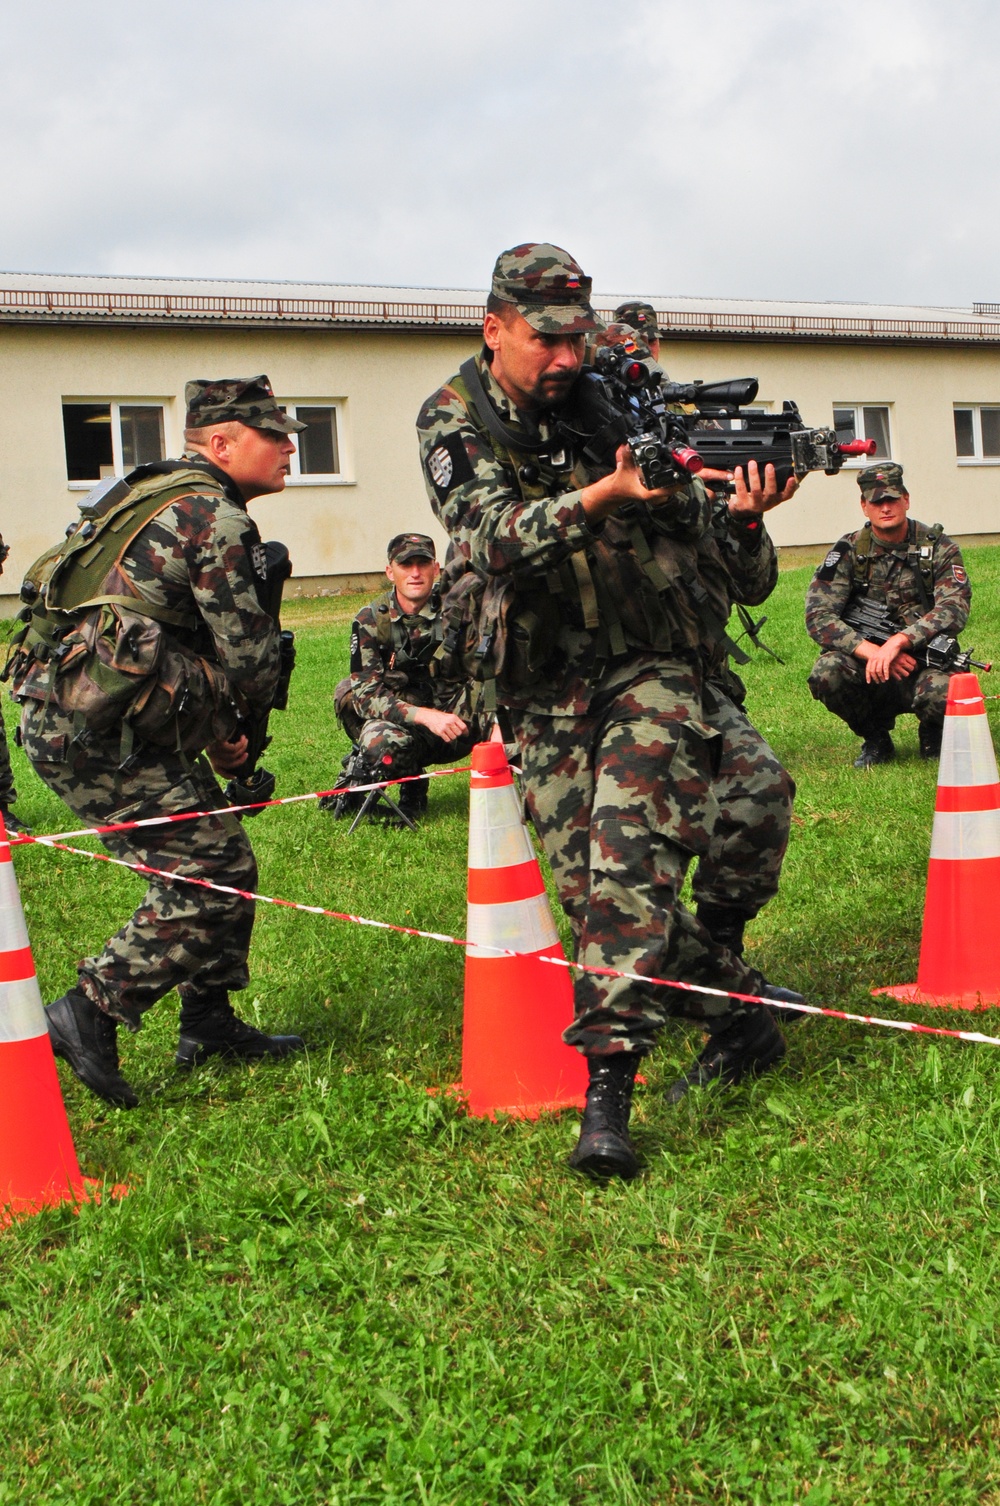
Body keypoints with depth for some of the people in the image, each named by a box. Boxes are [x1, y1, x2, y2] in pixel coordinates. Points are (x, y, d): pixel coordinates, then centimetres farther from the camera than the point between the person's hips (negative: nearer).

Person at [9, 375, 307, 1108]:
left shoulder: (153, 494, 20)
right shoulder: (217, 519, -11)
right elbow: (250, 661, -11)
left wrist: (216, 730, 21)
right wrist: (231, 724, 10)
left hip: (63, 711, 10)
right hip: (99, 734, -10)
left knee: (218, 863, 16)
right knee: (213, 877, -6)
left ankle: (210, 1023, 24)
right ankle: (88, 1014, -3)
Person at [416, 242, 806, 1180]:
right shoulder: (455, 424, -1)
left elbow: (719, 570, 1)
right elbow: (495, 540, -21)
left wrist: (743, 514, -22)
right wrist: (602, 495, -36)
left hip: (652, 665, -1)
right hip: (547, 698, 2)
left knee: (627, 861, -21)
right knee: (591, 887, 0)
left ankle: (607, 1090, -20)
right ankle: (744, 1012, 20)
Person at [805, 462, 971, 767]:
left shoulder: (938, 548, -2)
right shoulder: (847, 552, -1)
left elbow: (955, 610, -17)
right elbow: (818, 616, -12)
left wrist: (898, 641, -32)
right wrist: (872, 651, -26)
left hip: (927, 664, -1)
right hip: (869, 668, 1)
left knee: (940, 692, -35)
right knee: (826, 673, -30)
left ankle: (933, 736, 6)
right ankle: (875, 739, 0)